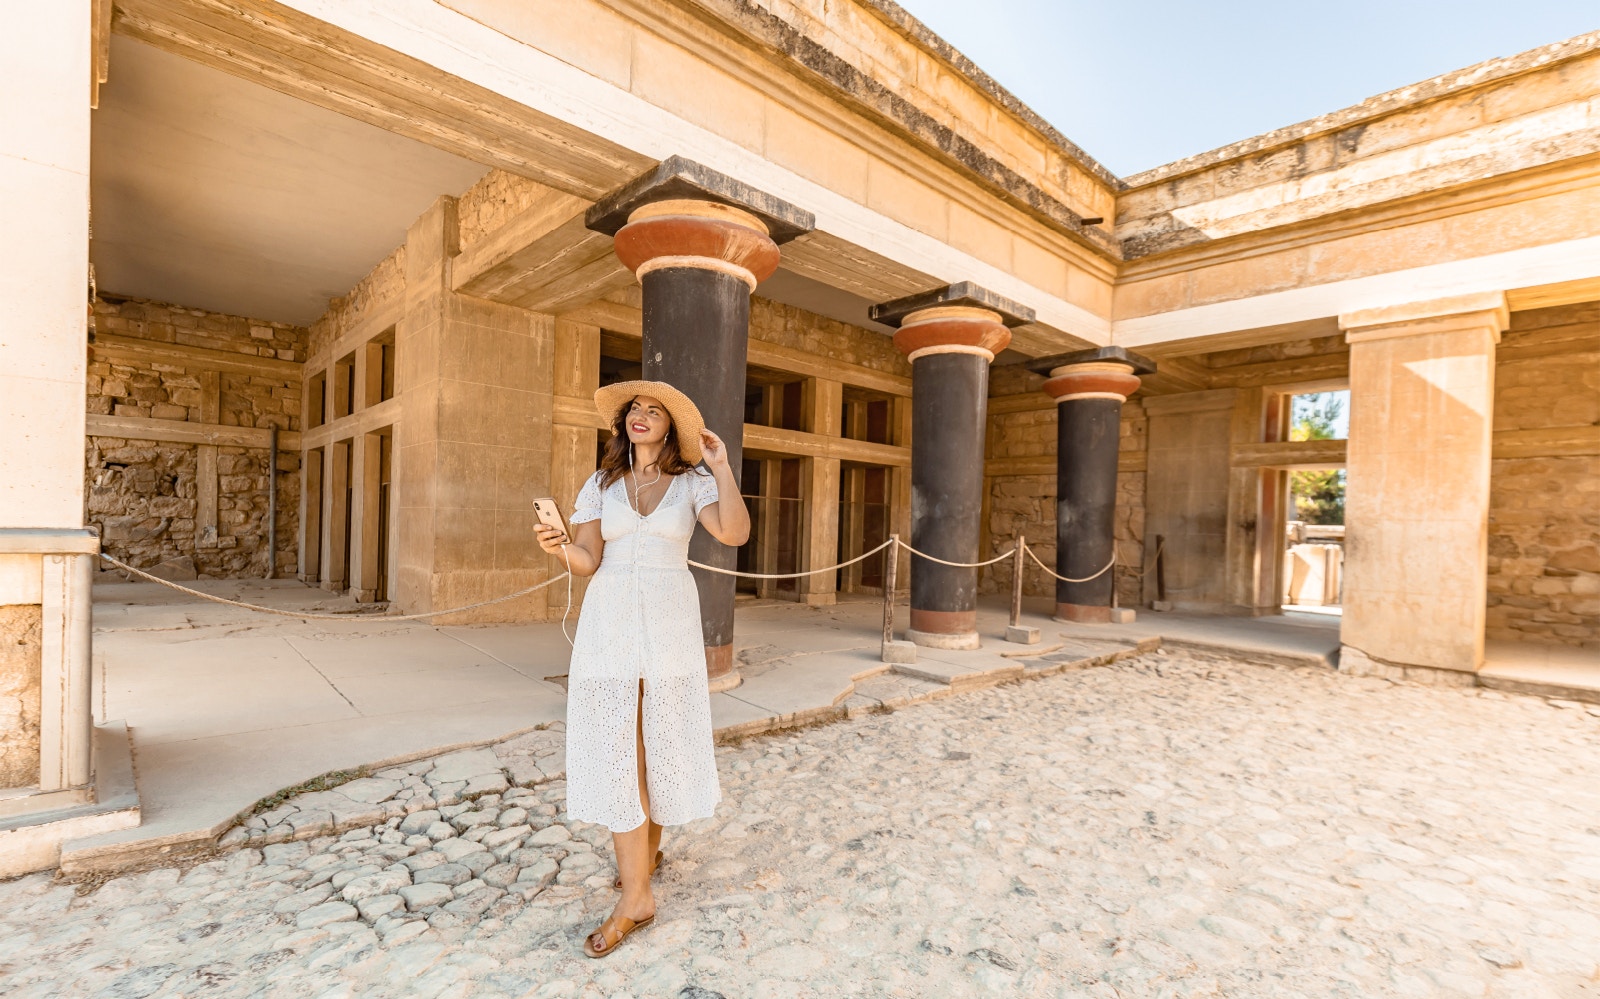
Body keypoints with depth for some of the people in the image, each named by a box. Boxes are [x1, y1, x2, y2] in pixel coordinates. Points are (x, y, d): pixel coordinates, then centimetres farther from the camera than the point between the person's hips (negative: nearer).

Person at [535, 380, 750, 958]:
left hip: (668, 622, -1)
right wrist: (561, 548, -17)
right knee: (613, 747, -2)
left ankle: (650, 845, 35)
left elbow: (735, 533, -15)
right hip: (608, 621, 2)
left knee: (662, 739, 9)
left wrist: (721, 467, -12)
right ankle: (635, 896, 8)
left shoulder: (693, 484, 2)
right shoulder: (602, 483, 9)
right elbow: (588, 562, 4)